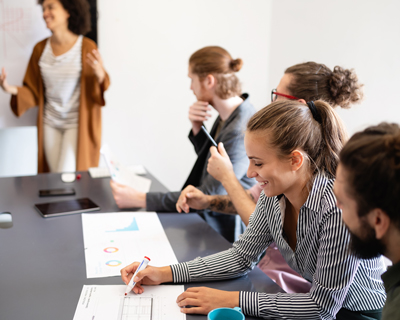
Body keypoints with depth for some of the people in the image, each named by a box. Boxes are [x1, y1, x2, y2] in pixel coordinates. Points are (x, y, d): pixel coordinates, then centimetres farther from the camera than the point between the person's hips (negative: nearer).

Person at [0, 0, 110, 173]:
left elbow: (96, 93, -7)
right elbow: (34, 92, 5)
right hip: (50, 124, 4)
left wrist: (100, 75, -29)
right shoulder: (40, 48, 1)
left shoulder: (87, 47, -11)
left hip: (77, 124, -4)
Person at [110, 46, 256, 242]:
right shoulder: (227, 116, 3)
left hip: (226, 233, -8)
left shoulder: (241, 130, -26)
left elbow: (208, 196, -25)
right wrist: (197, 129, -3)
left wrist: (140, 199, -23)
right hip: (209, 220, 8)